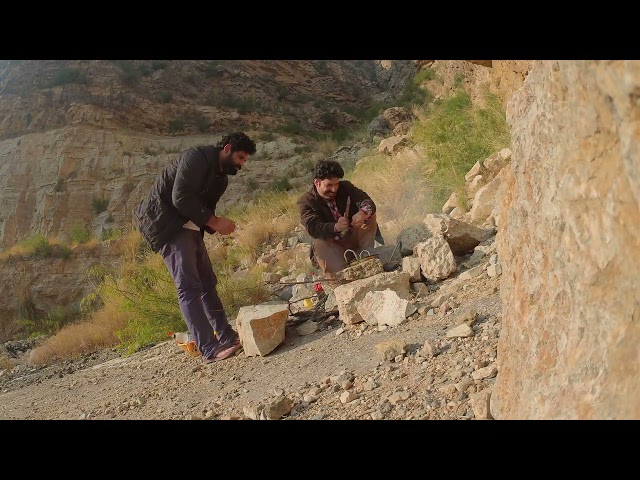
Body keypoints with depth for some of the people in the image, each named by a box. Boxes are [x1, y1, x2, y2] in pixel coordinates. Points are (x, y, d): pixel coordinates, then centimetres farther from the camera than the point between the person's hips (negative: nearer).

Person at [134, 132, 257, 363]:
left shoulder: (221, 177, 14)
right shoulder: (197, 157, -15)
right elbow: (180, 198, -24)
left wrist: (218, 226, -6)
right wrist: (214, 222, -20)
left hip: (188, 227, 10)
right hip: (166, 224, -10)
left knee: (207, 283, 10)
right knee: (189, 287, -14)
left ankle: (226, 336, 18)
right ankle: (209, 348, -17)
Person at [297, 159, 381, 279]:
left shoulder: (345, 187, -1)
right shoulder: (305, 201, -12)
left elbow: (368, 202, -15)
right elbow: (313, 228, -27)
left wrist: (363, 213, -41)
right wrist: (335, 227, -48)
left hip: (354, 238, 4)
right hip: (331, 245, -4)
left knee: (369, 214, -16)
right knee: (319, 244, -36)